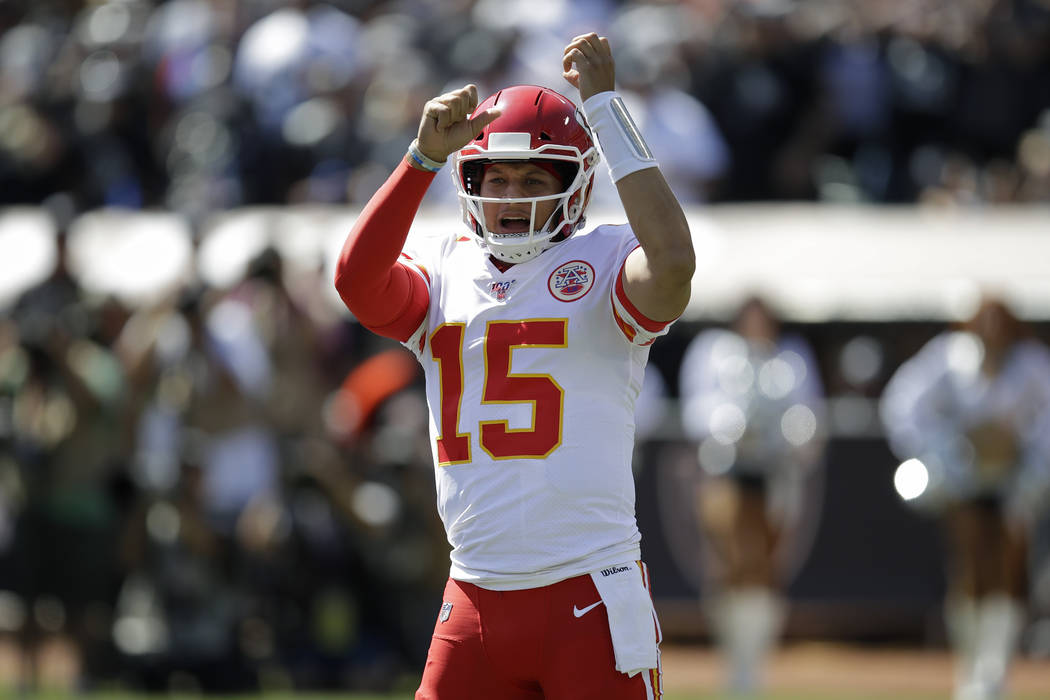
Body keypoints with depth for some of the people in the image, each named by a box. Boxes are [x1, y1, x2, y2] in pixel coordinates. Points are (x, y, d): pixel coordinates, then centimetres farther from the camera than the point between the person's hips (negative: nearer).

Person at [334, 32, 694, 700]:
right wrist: (425, 155, -20)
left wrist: (605, 106, -19)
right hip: (475, 595, 4)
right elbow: (357, 279, -11)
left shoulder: (606, 264, -1)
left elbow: (673, 263, -25)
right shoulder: (442, 268, 10)